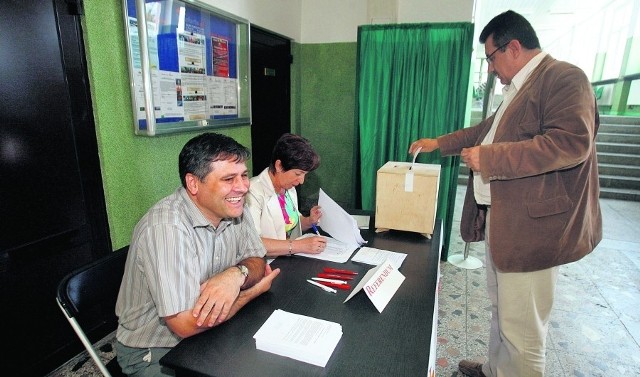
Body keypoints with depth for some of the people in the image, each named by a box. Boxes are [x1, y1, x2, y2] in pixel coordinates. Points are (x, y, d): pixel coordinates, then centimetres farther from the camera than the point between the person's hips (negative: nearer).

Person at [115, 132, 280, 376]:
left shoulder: (233, 209, -7)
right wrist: (254, 290, -16)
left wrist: (237, 275, -26)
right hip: (153, 353, -6)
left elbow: (257, 262, -1)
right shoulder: (167, 228, -29)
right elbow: (186, 324, -29)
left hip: (208, 335, 6)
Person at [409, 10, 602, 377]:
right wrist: (439, 143, 32)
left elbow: (572, 142, -25)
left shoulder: (565, 77, -12)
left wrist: (489, 157, -22)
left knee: (521, 328, 1)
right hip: (502, 221, 10)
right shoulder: (519, 88, 18)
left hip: (531, 228, -10)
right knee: (502, 310, 23)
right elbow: (487, 129, 29)